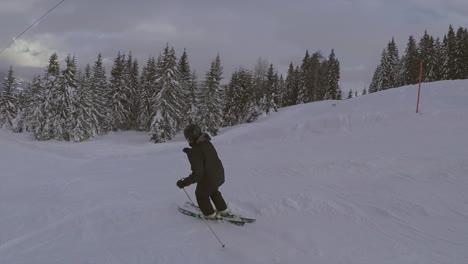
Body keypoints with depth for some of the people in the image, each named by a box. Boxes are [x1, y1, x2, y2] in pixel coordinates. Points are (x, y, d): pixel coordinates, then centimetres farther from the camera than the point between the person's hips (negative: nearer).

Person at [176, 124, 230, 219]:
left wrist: (184, 183, -23)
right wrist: (190, 152, 21)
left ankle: (210, 214, 41)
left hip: (208, 180, -7)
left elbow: (197, 174, -29)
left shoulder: (195, 152, -29)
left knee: (201, 194, 24)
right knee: (214, 191, 35)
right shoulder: (207, 143, -5)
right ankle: (223, 211, 47)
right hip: (219, 175, 7)